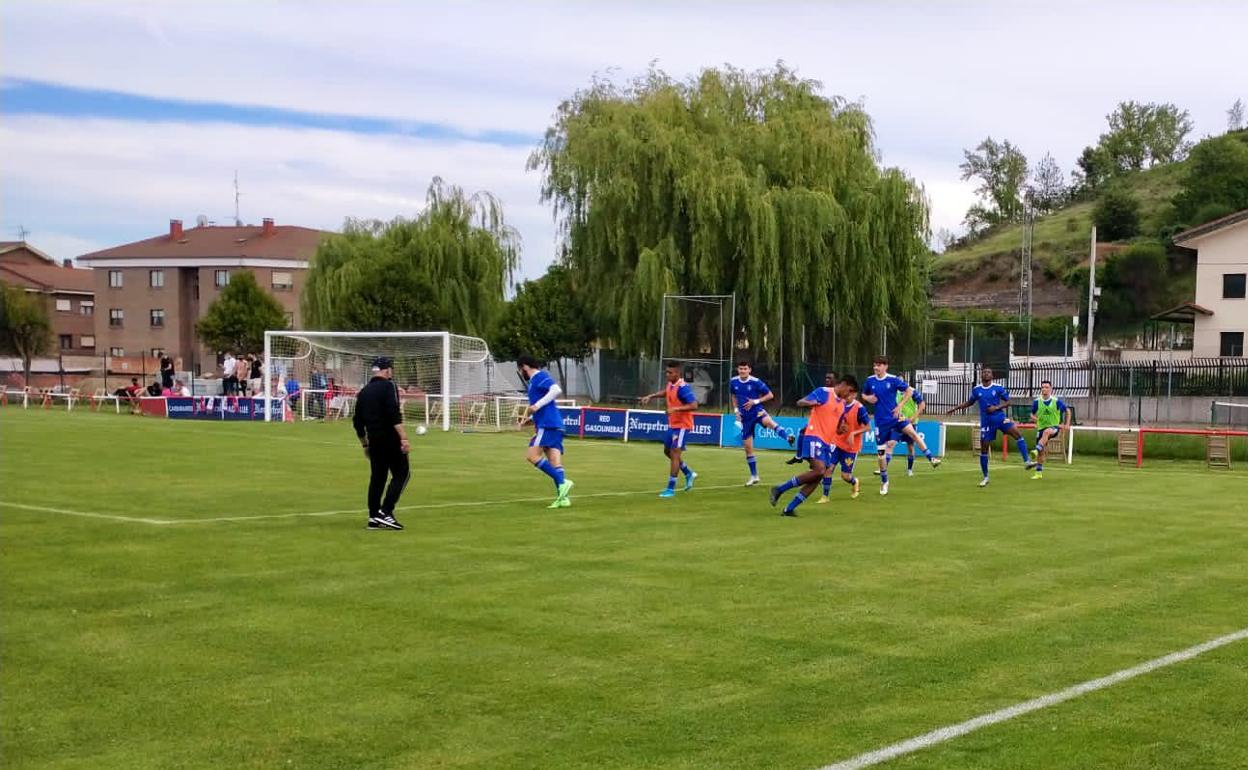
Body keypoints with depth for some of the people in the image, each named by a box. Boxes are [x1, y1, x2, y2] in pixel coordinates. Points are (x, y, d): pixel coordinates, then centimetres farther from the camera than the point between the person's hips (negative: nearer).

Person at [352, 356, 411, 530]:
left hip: (374, 442, 7)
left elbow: (357, 422, 18)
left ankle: (374, 518, 11)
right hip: (391, 439, -7)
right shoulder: (388, 386, -7)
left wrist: (365, 444, 27)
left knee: (377, 477, 12)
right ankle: (385, 511, -11)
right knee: (401, 474, 0)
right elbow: (394, 415, -19)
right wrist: (403, 438, -23)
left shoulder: (363, 391, 15)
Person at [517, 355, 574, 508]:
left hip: (548, 425, -9)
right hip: (555, 426, 9)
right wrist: (530, 418, 24)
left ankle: (562, 482, -20)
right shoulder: (535, 381, 26)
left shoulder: (540, 377, -3)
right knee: (554, 462, -1)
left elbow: (557, 390, -21)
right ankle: (562, 497, -12)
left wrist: (537, 405, -21)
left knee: (533, 455, -12)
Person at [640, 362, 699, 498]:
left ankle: (671, 489, -6)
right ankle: (689, 474, 38)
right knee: (667, 451, 21)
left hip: (682, 425, -10)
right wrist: (650, 396, 18)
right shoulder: (670, 384, 3)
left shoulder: (683, 387, -23)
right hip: (672, 424, 10)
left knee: (675, 454, -10)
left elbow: (694, 405, -29)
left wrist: (676, 409, -36)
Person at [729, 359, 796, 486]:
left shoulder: (756, 382, -10)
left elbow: (770, 395, -4)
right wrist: (736, 410, 8)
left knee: (768, 422, -40)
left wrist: (755, 401, -15)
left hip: (757, 411, -4)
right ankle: (754, 476, 19)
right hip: (745, 417, 4)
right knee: (748, 447, 6)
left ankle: (789, 437, -63)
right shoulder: (733, 382, 1)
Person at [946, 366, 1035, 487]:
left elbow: (1007, 402, 2)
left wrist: (996, 407, -15)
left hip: (1000, 417, -2)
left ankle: (1027, 461, -29)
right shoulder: (976, 390, 4)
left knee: (1017, 433, -27)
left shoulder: (998, 388, -2)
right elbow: (969, 402, 21)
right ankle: (985, 477, 16)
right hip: (986, 422, 2)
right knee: (983, 449, 2)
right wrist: (954, 409, 19)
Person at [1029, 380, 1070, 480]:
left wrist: (1067, 424, 1)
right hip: (1041, 427, 3)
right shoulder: (1036, 401, -2)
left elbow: (1067, 411, 9)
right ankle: (1039, 473, 13)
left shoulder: (1057, 401, -5)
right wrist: (1035, 418, -13)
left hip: (1054, 427, -3)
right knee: (1041, 453, 0)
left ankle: (1036, 450, -50)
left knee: (1046, 432, -40)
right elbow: (1032, 414, 10)